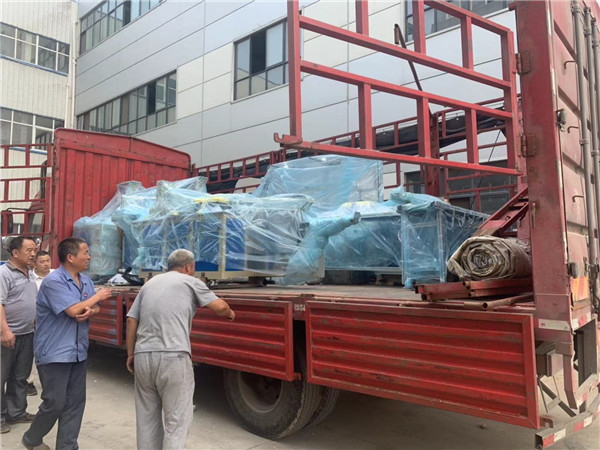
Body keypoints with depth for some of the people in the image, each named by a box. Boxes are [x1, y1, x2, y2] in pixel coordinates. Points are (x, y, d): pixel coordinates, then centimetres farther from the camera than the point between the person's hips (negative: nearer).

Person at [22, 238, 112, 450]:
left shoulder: (86, 281, 8)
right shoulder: (53, 281, -17)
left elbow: (95, 308, 12)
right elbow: (73, 310, -24)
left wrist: (90, 311, -13)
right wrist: (98, 296, -9)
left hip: (78, 351, 7)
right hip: (54, 352, -7)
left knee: (76, 402, 9)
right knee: (55, 402, 1)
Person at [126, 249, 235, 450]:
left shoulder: (150, 283, 22)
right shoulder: (190, 281, 7)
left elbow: (132, 320, 17)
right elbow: (219, 307, 3)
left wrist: (131, 354, 21)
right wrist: (230, 313, 24)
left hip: (143, 356, 6)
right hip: (173, 356, -6)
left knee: (146, 417, 17)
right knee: (176, 420, 2)